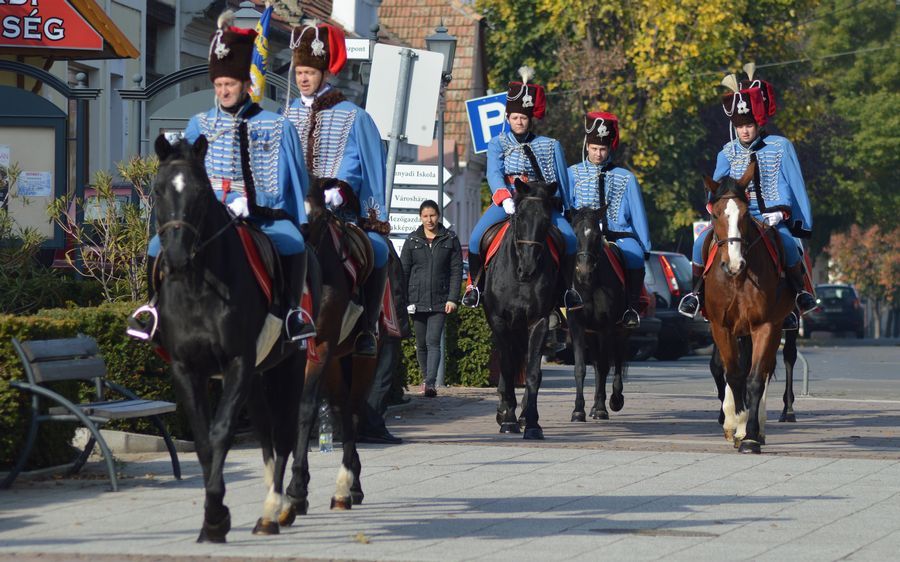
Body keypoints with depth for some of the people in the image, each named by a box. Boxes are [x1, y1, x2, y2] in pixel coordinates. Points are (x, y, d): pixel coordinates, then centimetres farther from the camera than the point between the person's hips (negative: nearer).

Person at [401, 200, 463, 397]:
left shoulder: (450, 239, 4)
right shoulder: (412, 241, 7)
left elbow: (456, 270, 1)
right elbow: (403, 271, 7)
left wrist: (452, 299, -7)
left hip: (440, 300, -2)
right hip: (418, 299, 2)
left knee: (433, 342, -13)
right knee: (421, 344, 10)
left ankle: (431, 383, -22)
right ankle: (425, 378, 26)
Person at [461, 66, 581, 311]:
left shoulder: (549, 146, 13)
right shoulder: (498, 144, 10)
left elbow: (561, 181, 14)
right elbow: (494, 173, -6)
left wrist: (562, 207, 4)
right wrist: (505, 199, -23)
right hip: (505, 201, 0)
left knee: (568, 237, -24)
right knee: (476, 237, -25)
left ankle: (568, 288, -7)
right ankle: (474, 284, -3)